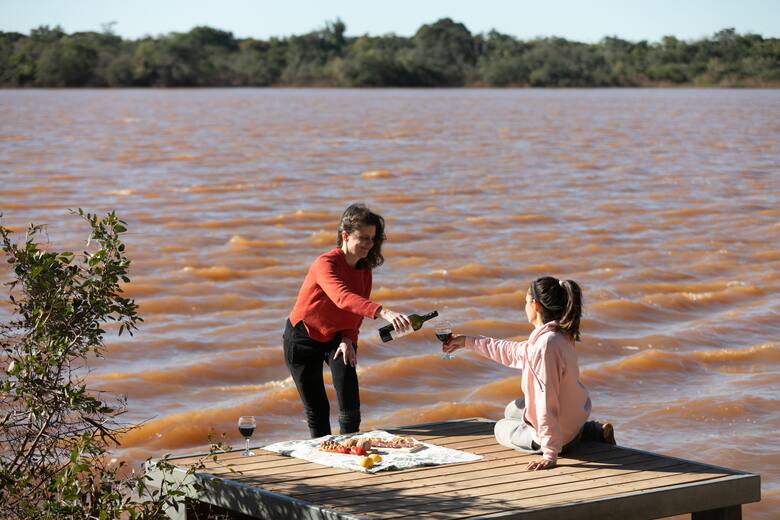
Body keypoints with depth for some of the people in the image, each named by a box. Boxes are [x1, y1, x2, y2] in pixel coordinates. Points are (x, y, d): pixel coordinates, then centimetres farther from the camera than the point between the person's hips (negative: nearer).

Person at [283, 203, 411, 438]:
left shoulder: (364, 268, -7)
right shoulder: (326, 264, -30)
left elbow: (357, 309, 3)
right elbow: (342, 298, -49)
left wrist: (348, 338, -17)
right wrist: (383, 312, -63)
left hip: (337, 337, 5)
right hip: (304, 339, -5)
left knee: (350, 401, -12)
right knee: (317, 410, 0)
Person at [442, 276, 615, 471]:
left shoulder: (546, 344, -30)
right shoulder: (559, 336, 0)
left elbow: (547, 402, -31)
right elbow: (513, 352, 15)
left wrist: (550, 454, -29)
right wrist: (468, 341, 22)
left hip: (559, 435, -8)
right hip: (576, 417, 8)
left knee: (501, 429, 23)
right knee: (512, 410, 34)